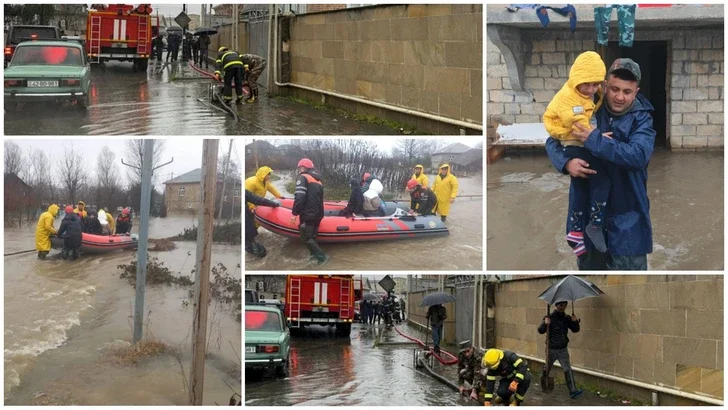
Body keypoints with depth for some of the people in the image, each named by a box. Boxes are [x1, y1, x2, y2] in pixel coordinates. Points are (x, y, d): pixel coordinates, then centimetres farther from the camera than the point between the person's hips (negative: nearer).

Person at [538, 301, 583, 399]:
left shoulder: (567, 318, 1)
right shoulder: (550, 317, -11)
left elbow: (575, 330, 3)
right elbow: (541, 331, -16)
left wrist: (575, 322, -18)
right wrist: (545, 324, -37)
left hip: (563, 349, 2)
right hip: (551, 349, -2)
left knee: (567, 369, -8)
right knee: (547, 368, 13)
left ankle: (573, 390, -15)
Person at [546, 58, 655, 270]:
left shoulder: (642, 118, -9)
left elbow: (639, 155, -27)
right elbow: (553, 141, 4)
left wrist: (594, 140, -28)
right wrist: (566, 162, -19)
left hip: (626, 216, -3)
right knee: (589, 266, 18)